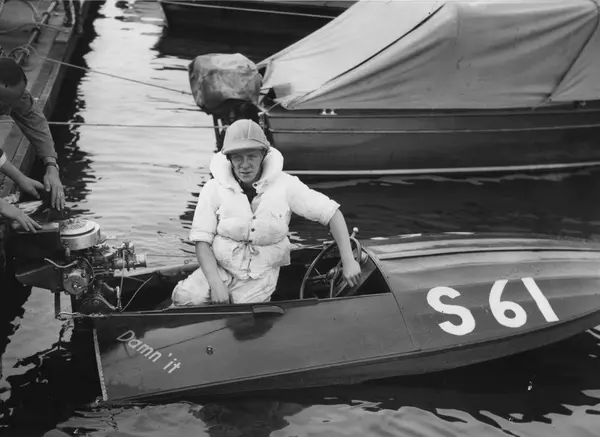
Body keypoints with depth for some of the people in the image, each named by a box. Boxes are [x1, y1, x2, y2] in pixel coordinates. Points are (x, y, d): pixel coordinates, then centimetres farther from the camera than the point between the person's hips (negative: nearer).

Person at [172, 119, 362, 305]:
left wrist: (348, 261, -13)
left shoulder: (285, 185, -10)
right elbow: (202, 239, -8)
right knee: (183, 298, -24)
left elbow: (331, 212, -7)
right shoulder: (214, 189, -9)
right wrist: (215, 284, -20)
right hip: (219, 269, 0)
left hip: (261, 275, 0)